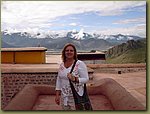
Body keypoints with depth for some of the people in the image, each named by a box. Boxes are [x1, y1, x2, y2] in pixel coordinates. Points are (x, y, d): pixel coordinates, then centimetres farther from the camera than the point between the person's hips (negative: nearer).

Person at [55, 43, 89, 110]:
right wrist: (57, 95, 8)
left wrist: (75, 79, -27)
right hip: (64, 96, 5)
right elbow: (59, 80, 11)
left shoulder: (80, 64, -10)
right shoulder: (61, 65, 6)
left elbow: (86, 79, -10)